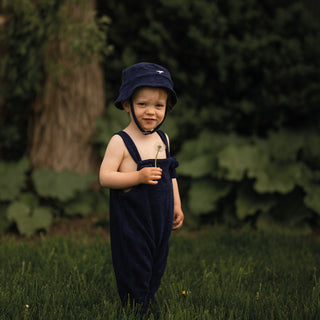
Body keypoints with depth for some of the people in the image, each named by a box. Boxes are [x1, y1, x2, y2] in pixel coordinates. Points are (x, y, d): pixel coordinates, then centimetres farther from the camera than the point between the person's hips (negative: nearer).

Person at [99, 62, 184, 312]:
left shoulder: (163, 139, 7)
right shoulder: (121, 141, -14)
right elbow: (105, 177, -18)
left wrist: (176, 205, 15)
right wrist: (138, 177, -27)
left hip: (160, 217, 6)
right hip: (132, 219, -6)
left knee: (157, 266, 15)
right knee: (135, 270, -2)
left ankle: (150, 304, 29)